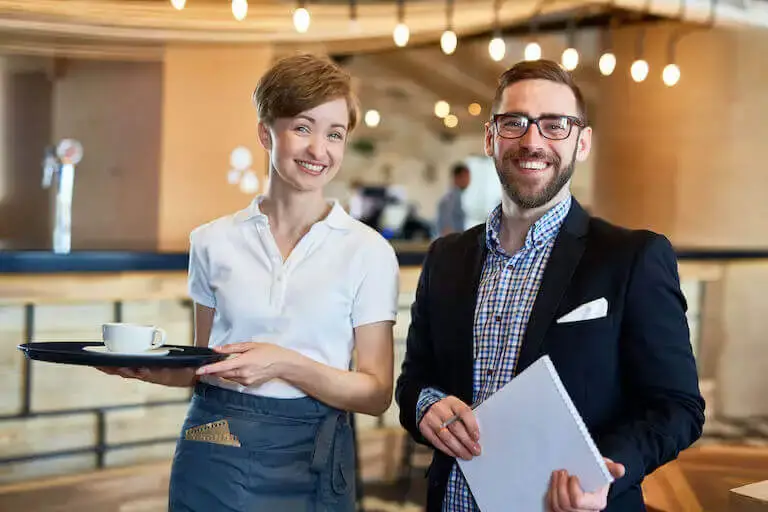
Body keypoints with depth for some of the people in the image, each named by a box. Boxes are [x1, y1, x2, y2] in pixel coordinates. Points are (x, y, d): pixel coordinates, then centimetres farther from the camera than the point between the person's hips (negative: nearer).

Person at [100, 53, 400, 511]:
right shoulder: (214, 242, 2)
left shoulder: (368, 251, -6)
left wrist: (287, 365, -21)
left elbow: (377, 394, -7)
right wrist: (150, 369, -9)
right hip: (211, 455, 2)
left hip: (306, 460, -2)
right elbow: (203, 367, 11)